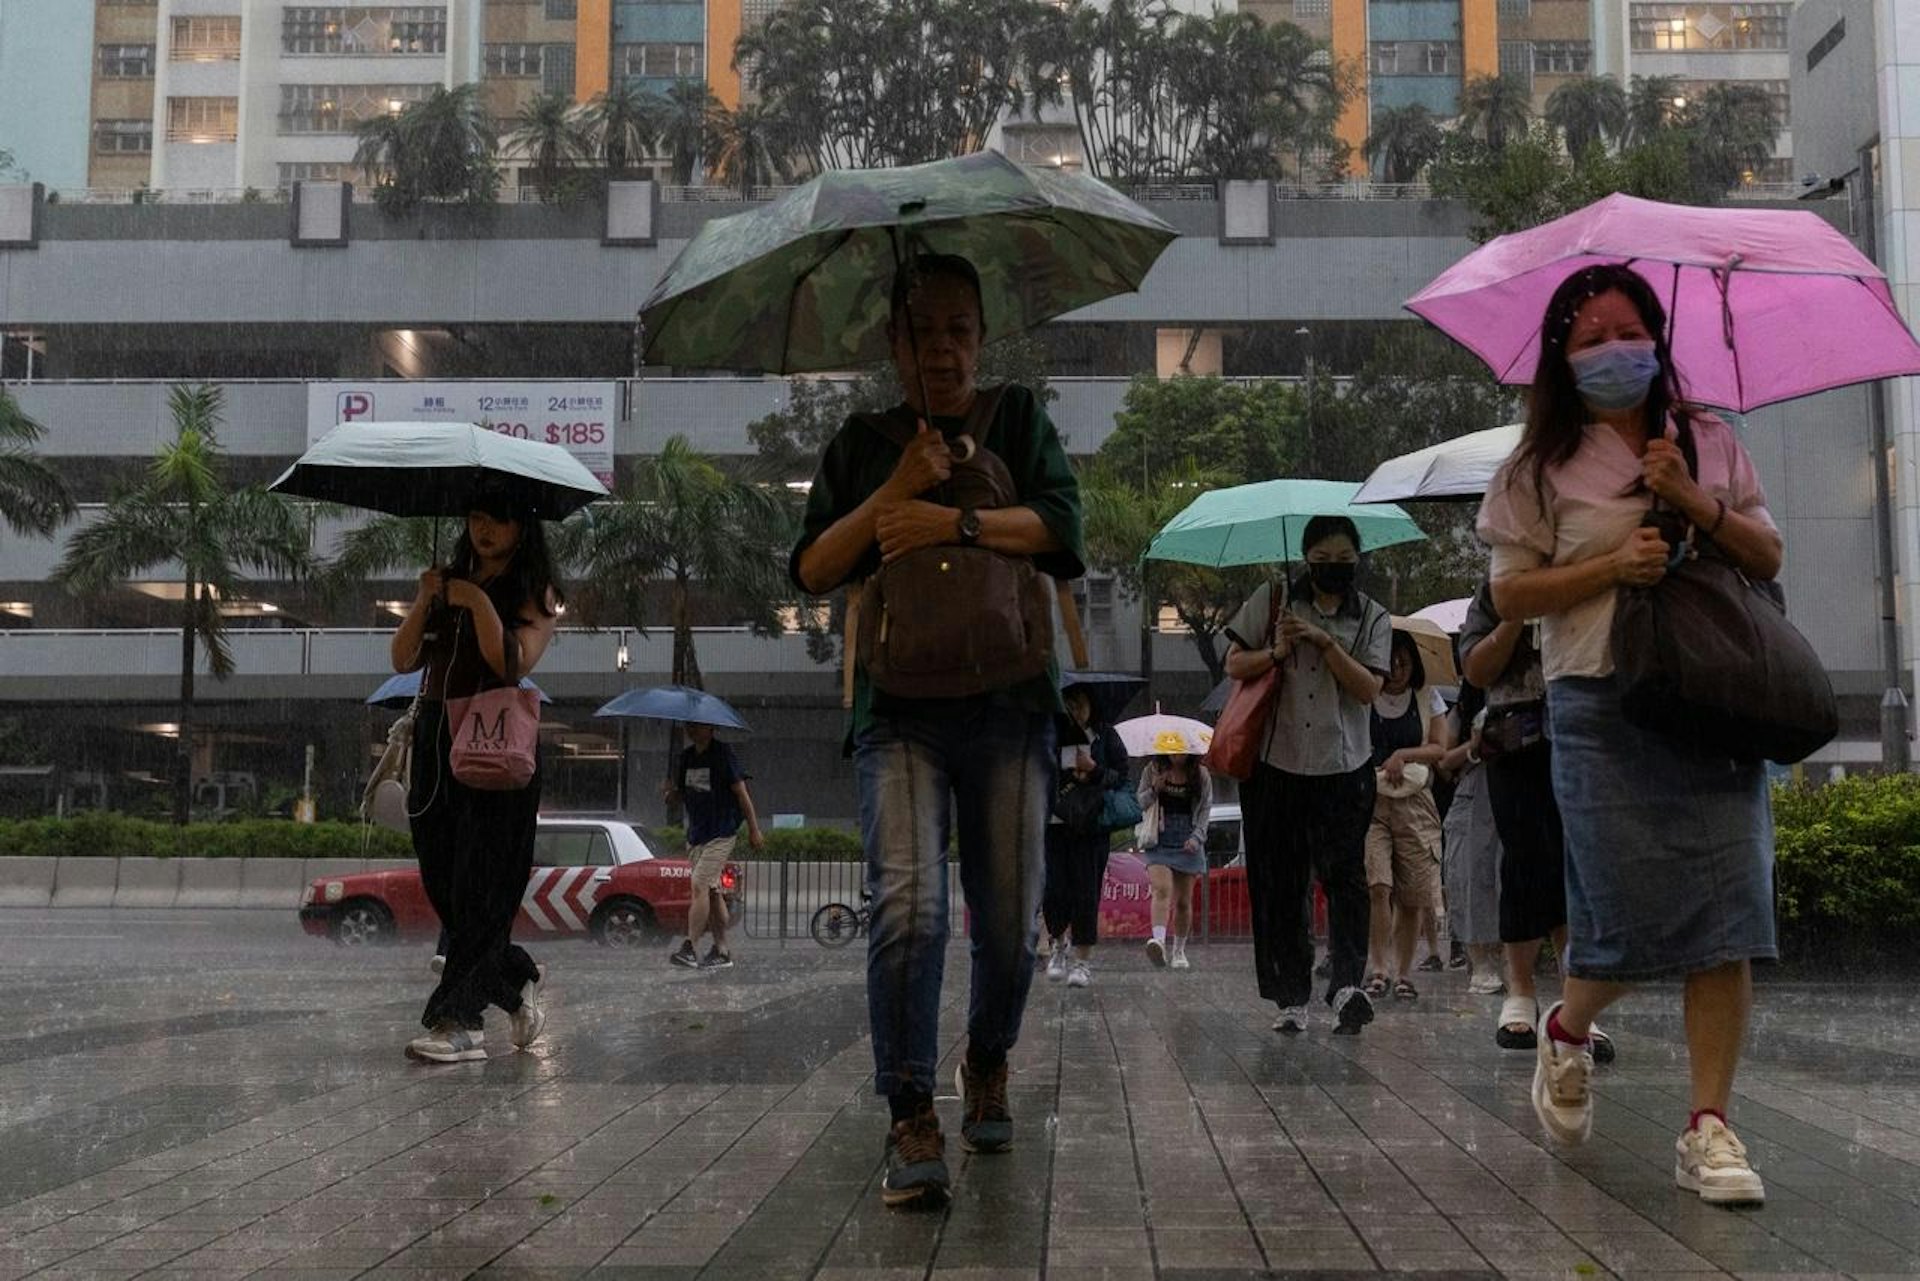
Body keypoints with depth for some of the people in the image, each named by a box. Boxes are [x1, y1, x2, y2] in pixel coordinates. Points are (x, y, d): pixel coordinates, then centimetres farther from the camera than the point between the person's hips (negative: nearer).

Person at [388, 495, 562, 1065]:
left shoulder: (535, 591, 2)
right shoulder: (450, 583, 16)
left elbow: (513, 663, -12)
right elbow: (403, 661, 8)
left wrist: (479, 603, -16)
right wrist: (425, 601, -5)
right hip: (436, 741, 6)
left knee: (479, 889, -6)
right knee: (442, 884, 6)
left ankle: (460, 1022, -4)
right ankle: (518, 983, 24)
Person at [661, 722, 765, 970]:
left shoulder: (722, 754, -8)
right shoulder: (686, 756, 12)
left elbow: (741, 792, -7)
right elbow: (682, 795, 18)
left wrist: (754, 829, -6)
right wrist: (670, 794, -6)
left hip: (721, 833, -7)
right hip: (696, 834, 7)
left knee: (700, 885, -17)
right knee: (712, 890, 9)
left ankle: (689, 948, -21)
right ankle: (721, 952, 14)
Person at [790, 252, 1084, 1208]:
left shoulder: (1018, 420, 11)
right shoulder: (864, 442, 13)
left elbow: (1062, 526, -5)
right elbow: (813, 570, 4)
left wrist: (953, 521, -15)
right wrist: (896, 490, -8)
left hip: (1008, 706, 0)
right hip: (900, 707, 0)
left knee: (1009, 924, 4)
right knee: (906, 904, -18)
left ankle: (987, 1062, 32)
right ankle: (912, 1122, -11)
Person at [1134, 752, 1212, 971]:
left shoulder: (1201, 775, 4)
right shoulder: (1152, 770, 4)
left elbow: (1205, 808, 5)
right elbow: (1139, 803, 8)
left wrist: (1197, 837, -9)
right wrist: (1154, 789, -12)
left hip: (1188, 844, 1)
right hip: (1158, 841, -1)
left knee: (1183, 900, 5)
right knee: (1162, 889, -23)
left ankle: (1179, 950, 19)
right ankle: (1159, 940, -38)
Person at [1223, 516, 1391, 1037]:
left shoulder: (1372, 618, 7)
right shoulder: (1272, 600, 6)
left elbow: (1369, 689, -5)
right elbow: (1234, 665, 5)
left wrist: (1325, 642, -14)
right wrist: (1277, 652, -13)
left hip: (1344, 768, 0)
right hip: (1275, 764, 1)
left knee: (1344, 875, -14)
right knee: (1279, 886, 2)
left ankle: (1346, 983, -22)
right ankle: (1292, 998, 8)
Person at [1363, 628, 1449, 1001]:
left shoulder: (1427, 698, 10)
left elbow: (1440, 748, 5)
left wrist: (1404, 755, -10)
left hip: (1414, 804, 2)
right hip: (1369, 800, -2)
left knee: (1412, 895, 1)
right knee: (1377, 885, -17)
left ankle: (1404, 974, 11)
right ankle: (1376, 970, -15)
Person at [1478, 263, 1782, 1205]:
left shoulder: (1712, 445, 14)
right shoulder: (1545, 467, 6)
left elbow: (1769, 559, 11)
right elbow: (1510, 593, 2)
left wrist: (1696, 505, -5)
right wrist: (1611, 567, -11)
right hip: (1604, 708, -2)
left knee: (1727, 911, -6)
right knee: (1631, 910, -6)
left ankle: (1708, 1128, 1)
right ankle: (1568, 1031, 27)